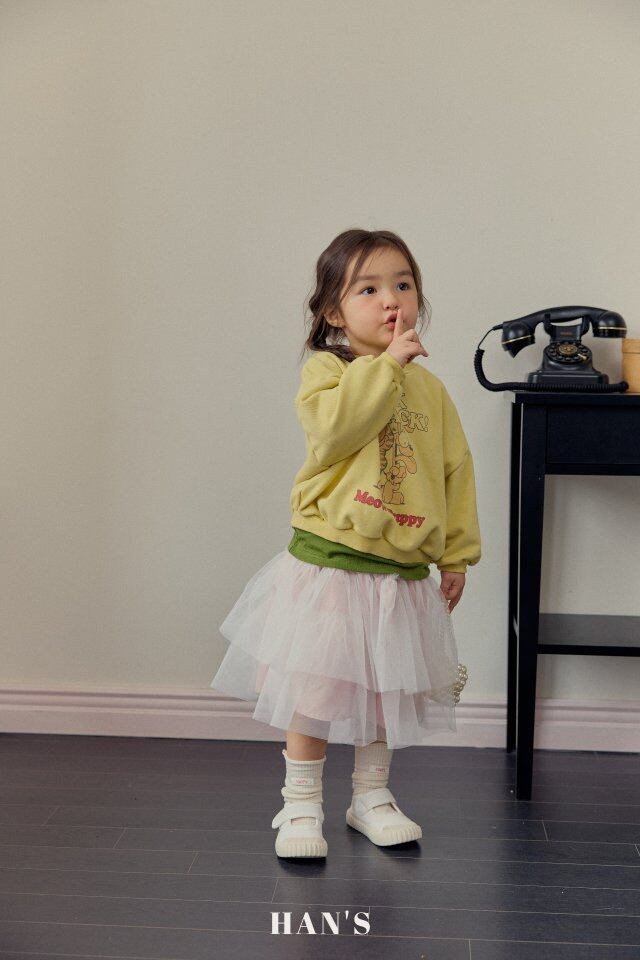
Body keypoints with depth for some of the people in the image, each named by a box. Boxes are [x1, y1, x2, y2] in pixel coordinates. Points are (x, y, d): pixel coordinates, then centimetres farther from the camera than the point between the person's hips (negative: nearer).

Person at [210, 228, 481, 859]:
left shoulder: (429, 388, 8)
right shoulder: (325, 370, -5)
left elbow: (456, 471, 12)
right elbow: (333, 427, -27)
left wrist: (456, 553, 10)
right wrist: (386, 365, -21)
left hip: (402, 572, 4)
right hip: (330, 565, -4)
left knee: (384, 690, 15)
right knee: (316, 690, 1)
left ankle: (371, 797, 32)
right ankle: (301, 805, 17)